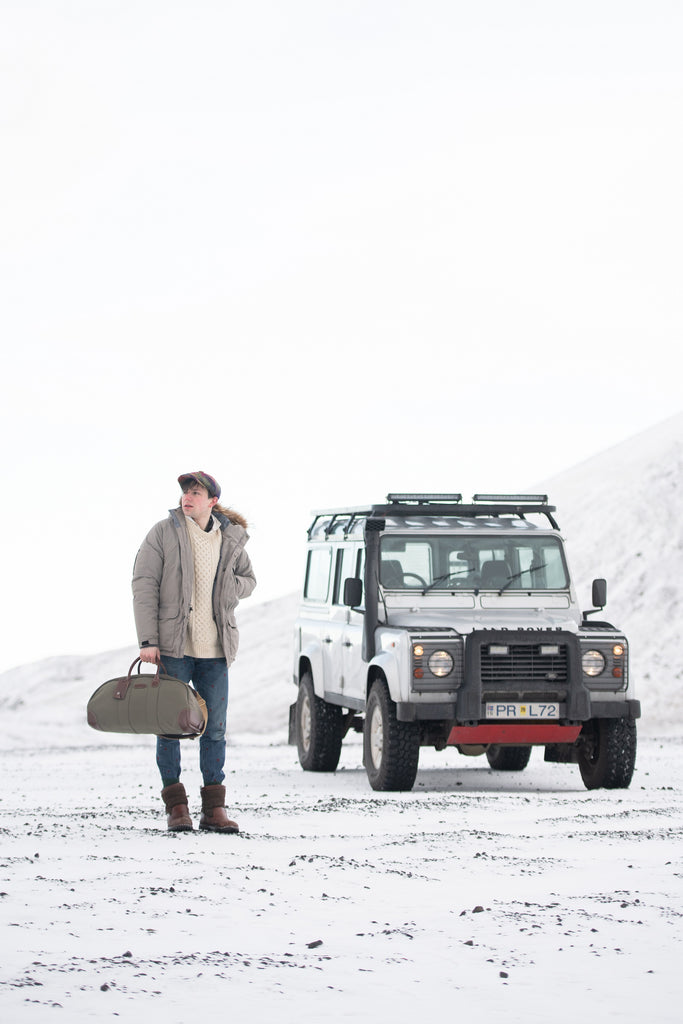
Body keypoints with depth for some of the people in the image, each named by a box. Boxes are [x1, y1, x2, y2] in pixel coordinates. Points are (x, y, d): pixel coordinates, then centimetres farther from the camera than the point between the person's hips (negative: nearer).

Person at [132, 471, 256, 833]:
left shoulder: (230, 539, 7)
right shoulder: (163, 534, -3)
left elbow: (248, 579, 21)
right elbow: (144, 586, -6)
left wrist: (228, 588, -4)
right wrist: (148, 640, -13)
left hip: (215, 648, 3)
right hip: (173, 645, -3)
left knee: (215, 727, 4)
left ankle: (214, 809, 10)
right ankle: (175, 806, 7)